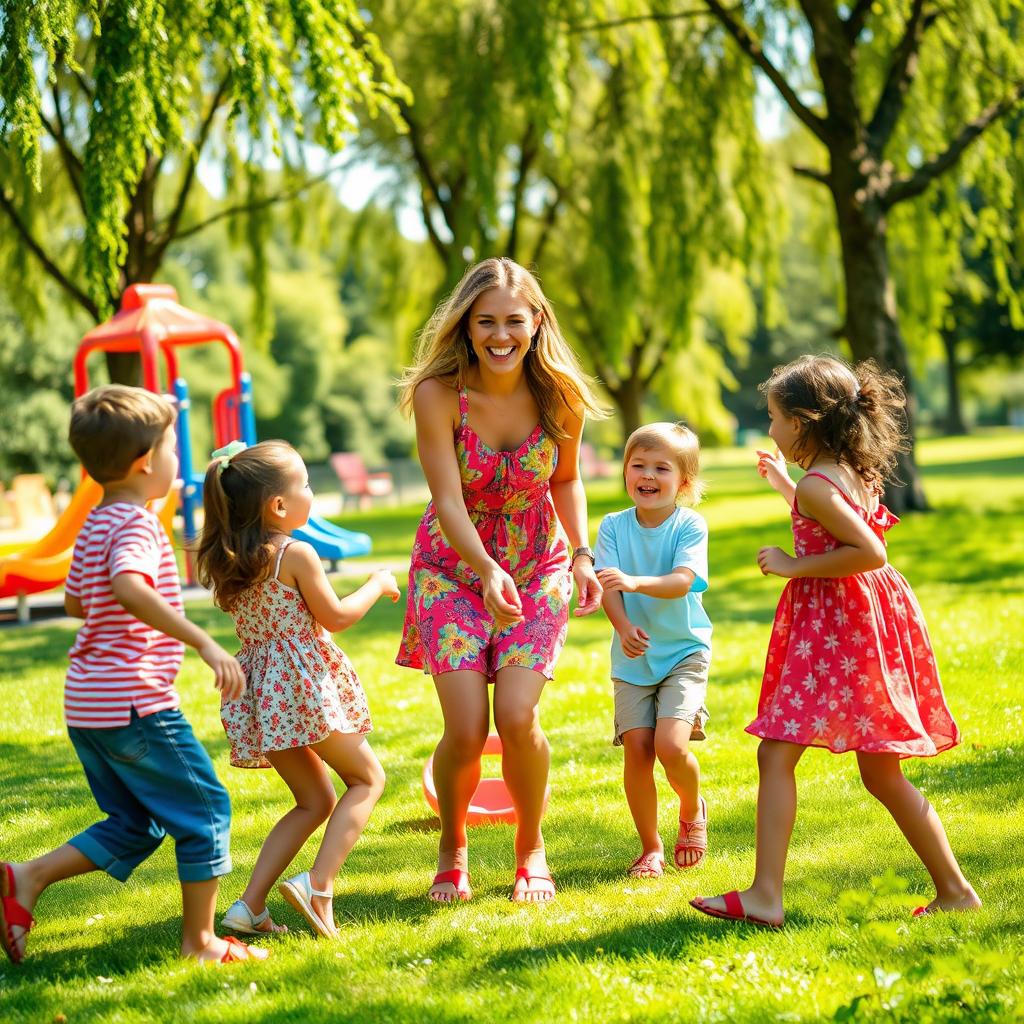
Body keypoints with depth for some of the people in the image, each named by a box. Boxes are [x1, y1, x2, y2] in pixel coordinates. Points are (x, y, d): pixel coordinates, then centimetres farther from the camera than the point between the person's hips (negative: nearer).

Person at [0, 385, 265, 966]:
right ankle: (200, 940, 9)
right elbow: (128, 587, -35)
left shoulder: (94, 526, 14)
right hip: (135, 700, -9)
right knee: (206, 809, 4)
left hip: (88, 704, 9)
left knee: (135, 824, 17)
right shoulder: (136, 524, -15)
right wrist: (203, 642, -38)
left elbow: (75, 602, 28)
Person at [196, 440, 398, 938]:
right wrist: (378, 585, 8)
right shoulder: (296, 555, -13)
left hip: (261, 691, 7)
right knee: (367, 777, 9)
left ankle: (250, 905, 6)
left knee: (314, 800, 17)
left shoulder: (226, 562, 8)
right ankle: (318, 883, -10)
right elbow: (336, 617, -7)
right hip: (303, 680, -7)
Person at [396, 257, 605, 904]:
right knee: (466, 731, -11)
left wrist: (582, 553, -7)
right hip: (454, 569, -1)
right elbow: (448, 502, -24)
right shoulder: (438, 395, -20)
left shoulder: (560, 395, -12)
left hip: (538, 567, 1)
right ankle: (453, 846, 20)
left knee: (517, 717, -15)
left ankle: (532, 848, 13)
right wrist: (488, 571, -40)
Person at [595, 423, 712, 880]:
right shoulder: (614, 526, -1)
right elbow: (607, 586, -10)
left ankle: (692, 808, 16)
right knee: (637, 747, -8)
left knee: (671, 744, -18)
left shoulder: (690, 525, -8)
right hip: (632, 658, 2)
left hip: (683, 652, -2)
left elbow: (682, 582, -22)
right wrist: (624, 628, -30)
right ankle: (650, 847, 11)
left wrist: (635, 582, -41)